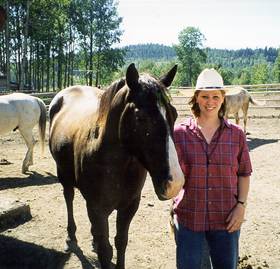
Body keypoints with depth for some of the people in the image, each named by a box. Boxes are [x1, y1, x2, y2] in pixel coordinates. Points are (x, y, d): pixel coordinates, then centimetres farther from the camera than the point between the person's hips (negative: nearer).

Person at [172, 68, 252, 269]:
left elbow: (244, 174, 4)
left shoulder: (236, 134, -2)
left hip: (226, 219, 1)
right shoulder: (179, 133, -5)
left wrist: (241, 205, -5)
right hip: (189, 218, -1)